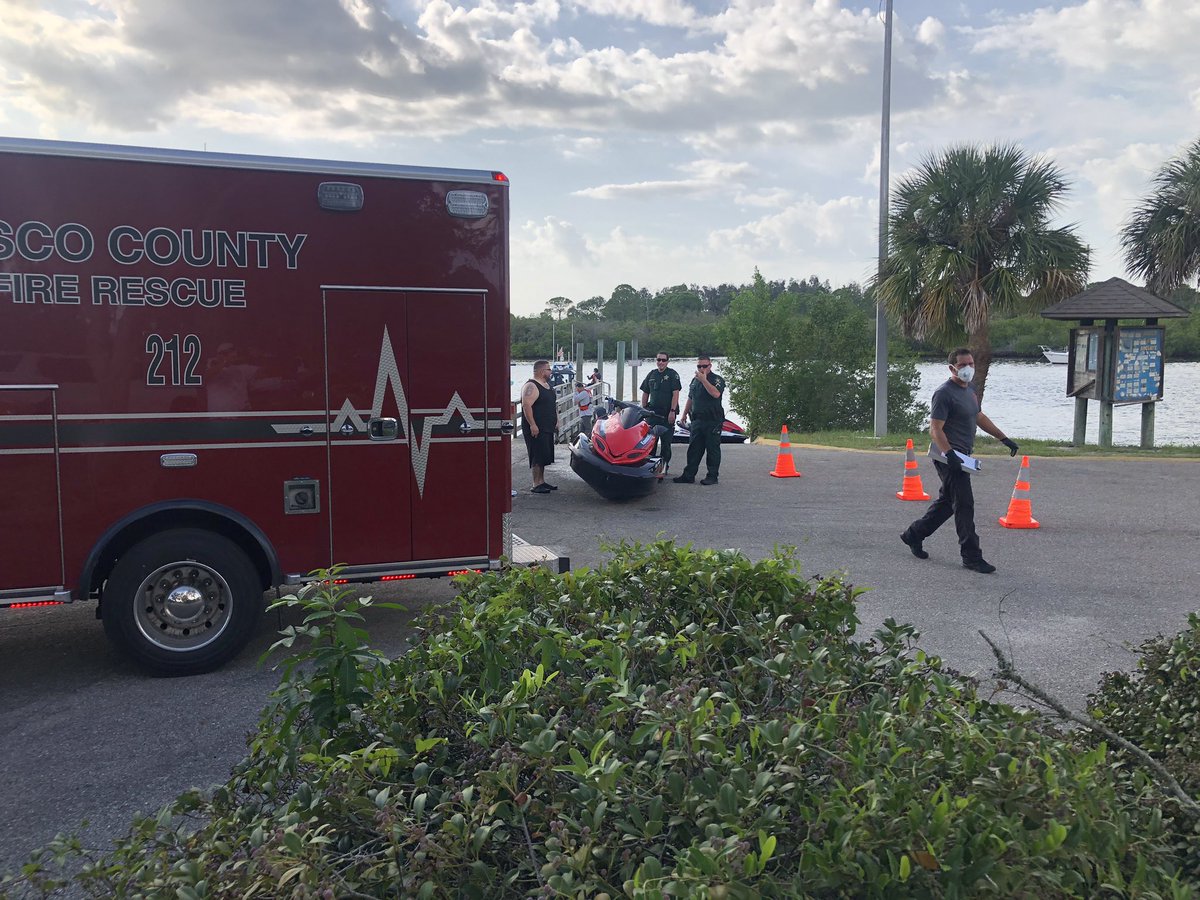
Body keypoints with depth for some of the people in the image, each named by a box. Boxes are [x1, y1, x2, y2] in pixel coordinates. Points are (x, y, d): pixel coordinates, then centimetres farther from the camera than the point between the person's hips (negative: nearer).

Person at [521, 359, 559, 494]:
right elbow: (526, 406, -24)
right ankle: (536, 485, -4)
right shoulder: (531, 386, -15)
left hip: (547, 428, 10)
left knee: (544, 456, 14)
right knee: (538, 457, -8)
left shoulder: (547, 385, 16)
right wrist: (532, 425, -27)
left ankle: (541, 482, 22)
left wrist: (556, 421, 20)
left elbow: (553, 404, 26)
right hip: (536, 429, -10)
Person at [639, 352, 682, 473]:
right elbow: (645, 393, 18)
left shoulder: (672, 374, -3)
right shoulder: (651, 374, 13)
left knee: (666, 440, 1)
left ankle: (664, 465, 8)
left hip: (667, 413, -4)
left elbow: (675, 394, -10)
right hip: (653, 412, 4)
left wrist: (672, 411, -17)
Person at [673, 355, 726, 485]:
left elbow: (716, 394, -25)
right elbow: (690, 399, 26)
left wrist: (704, 380, -23)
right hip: (697, 420, 7)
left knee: (712, 449, -2)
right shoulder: (695, 380, 18)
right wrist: (684, 414, 23)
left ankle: (712, 476, 4)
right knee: (693, 449, 7)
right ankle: (689, 475, 11)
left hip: (713, 420, -7)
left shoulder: (717, 379, -5)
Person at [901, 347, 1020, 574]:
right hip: (949, 457, -10)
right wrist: (950, 455, -32)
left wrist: (1003, 438, 27)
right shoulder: (944, 393, -14)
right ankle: (971, 557, -2)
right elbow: (935, 430, -20)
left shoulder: (969, 390, 15)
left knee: (947, 501, 17)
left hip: (962, 456, 10)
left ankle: (914, 534, 30)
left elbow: (979, 417, 29)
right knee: (964, 505, -8)